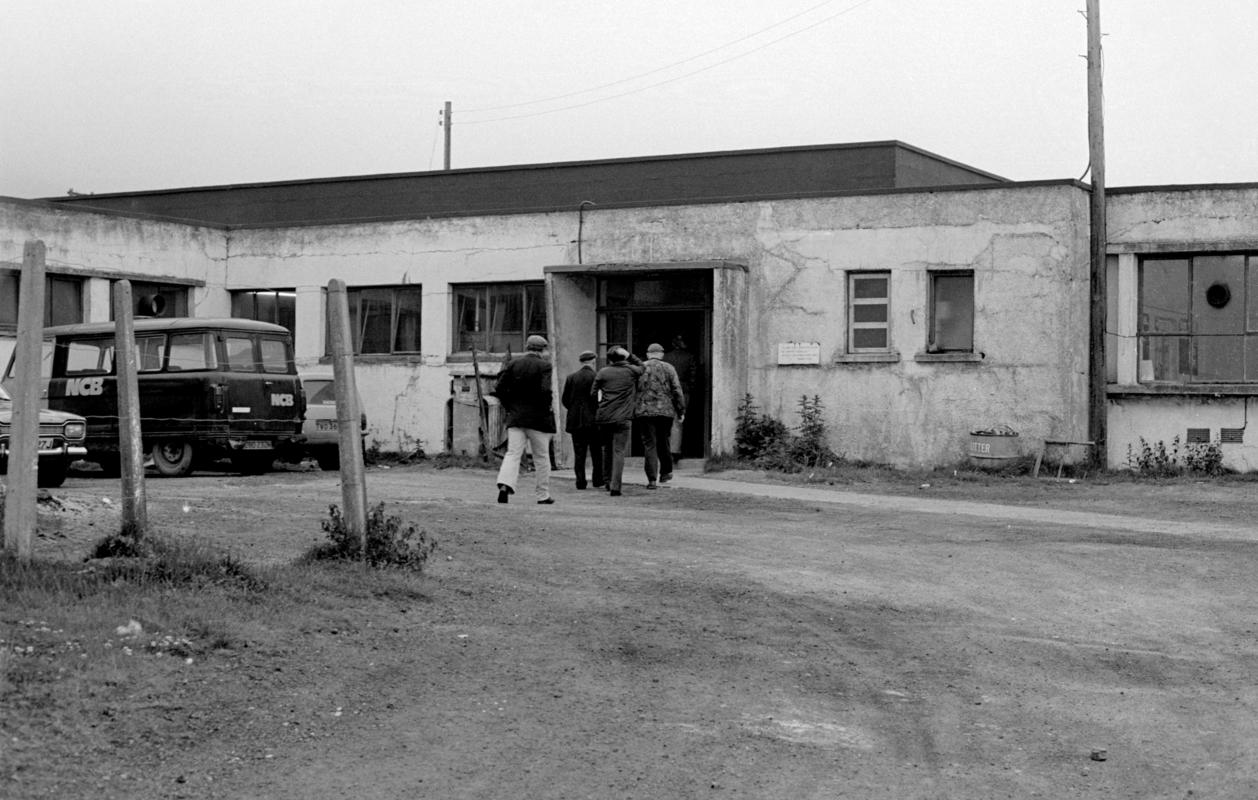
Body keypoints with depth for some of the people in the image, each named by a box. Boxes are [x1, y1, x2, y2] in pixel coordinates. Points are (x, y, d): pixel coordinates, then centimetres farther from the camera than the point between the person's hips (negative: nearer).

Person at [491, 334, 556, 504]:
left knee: (513, 453, 0)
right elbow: (545, 390, -20)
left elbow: (500, 388, -1)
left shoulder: (512, 364, 5)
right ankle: (543, 495, 16)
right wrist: (547, 406, -4)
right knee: (541, 457, 9)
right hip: (538, 417, -3)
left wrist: (509, 407, 7)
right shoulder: (544, 365, -8)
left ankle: (505, 485, -24)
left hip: (515, 416, 3)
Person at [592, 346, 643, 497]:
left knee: (607, 449, 20)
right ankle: (615, 486, -12)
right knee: (619, 452, -3)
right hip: (623, 418, -2)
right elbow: (641, 365, 23)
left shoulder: (602, 372, 3)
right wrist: (629, 355, 12)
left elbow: (593, 393, 3)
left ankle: (608, 481, 25)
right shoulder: (631, 371, 1)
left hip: (604, 417, 2)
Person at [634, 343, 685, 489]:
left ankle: (652, 479, -8)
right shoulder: (668, 368, 3)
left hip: (644, 412, 0)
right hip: (665, 411, 0)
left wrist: (631, 410, 12)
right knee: (663, 442, 18)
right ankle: (666, 472, 28)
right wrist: (681, 411, 4)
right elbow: (677, 391, -1)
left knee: (649, 445, 0)